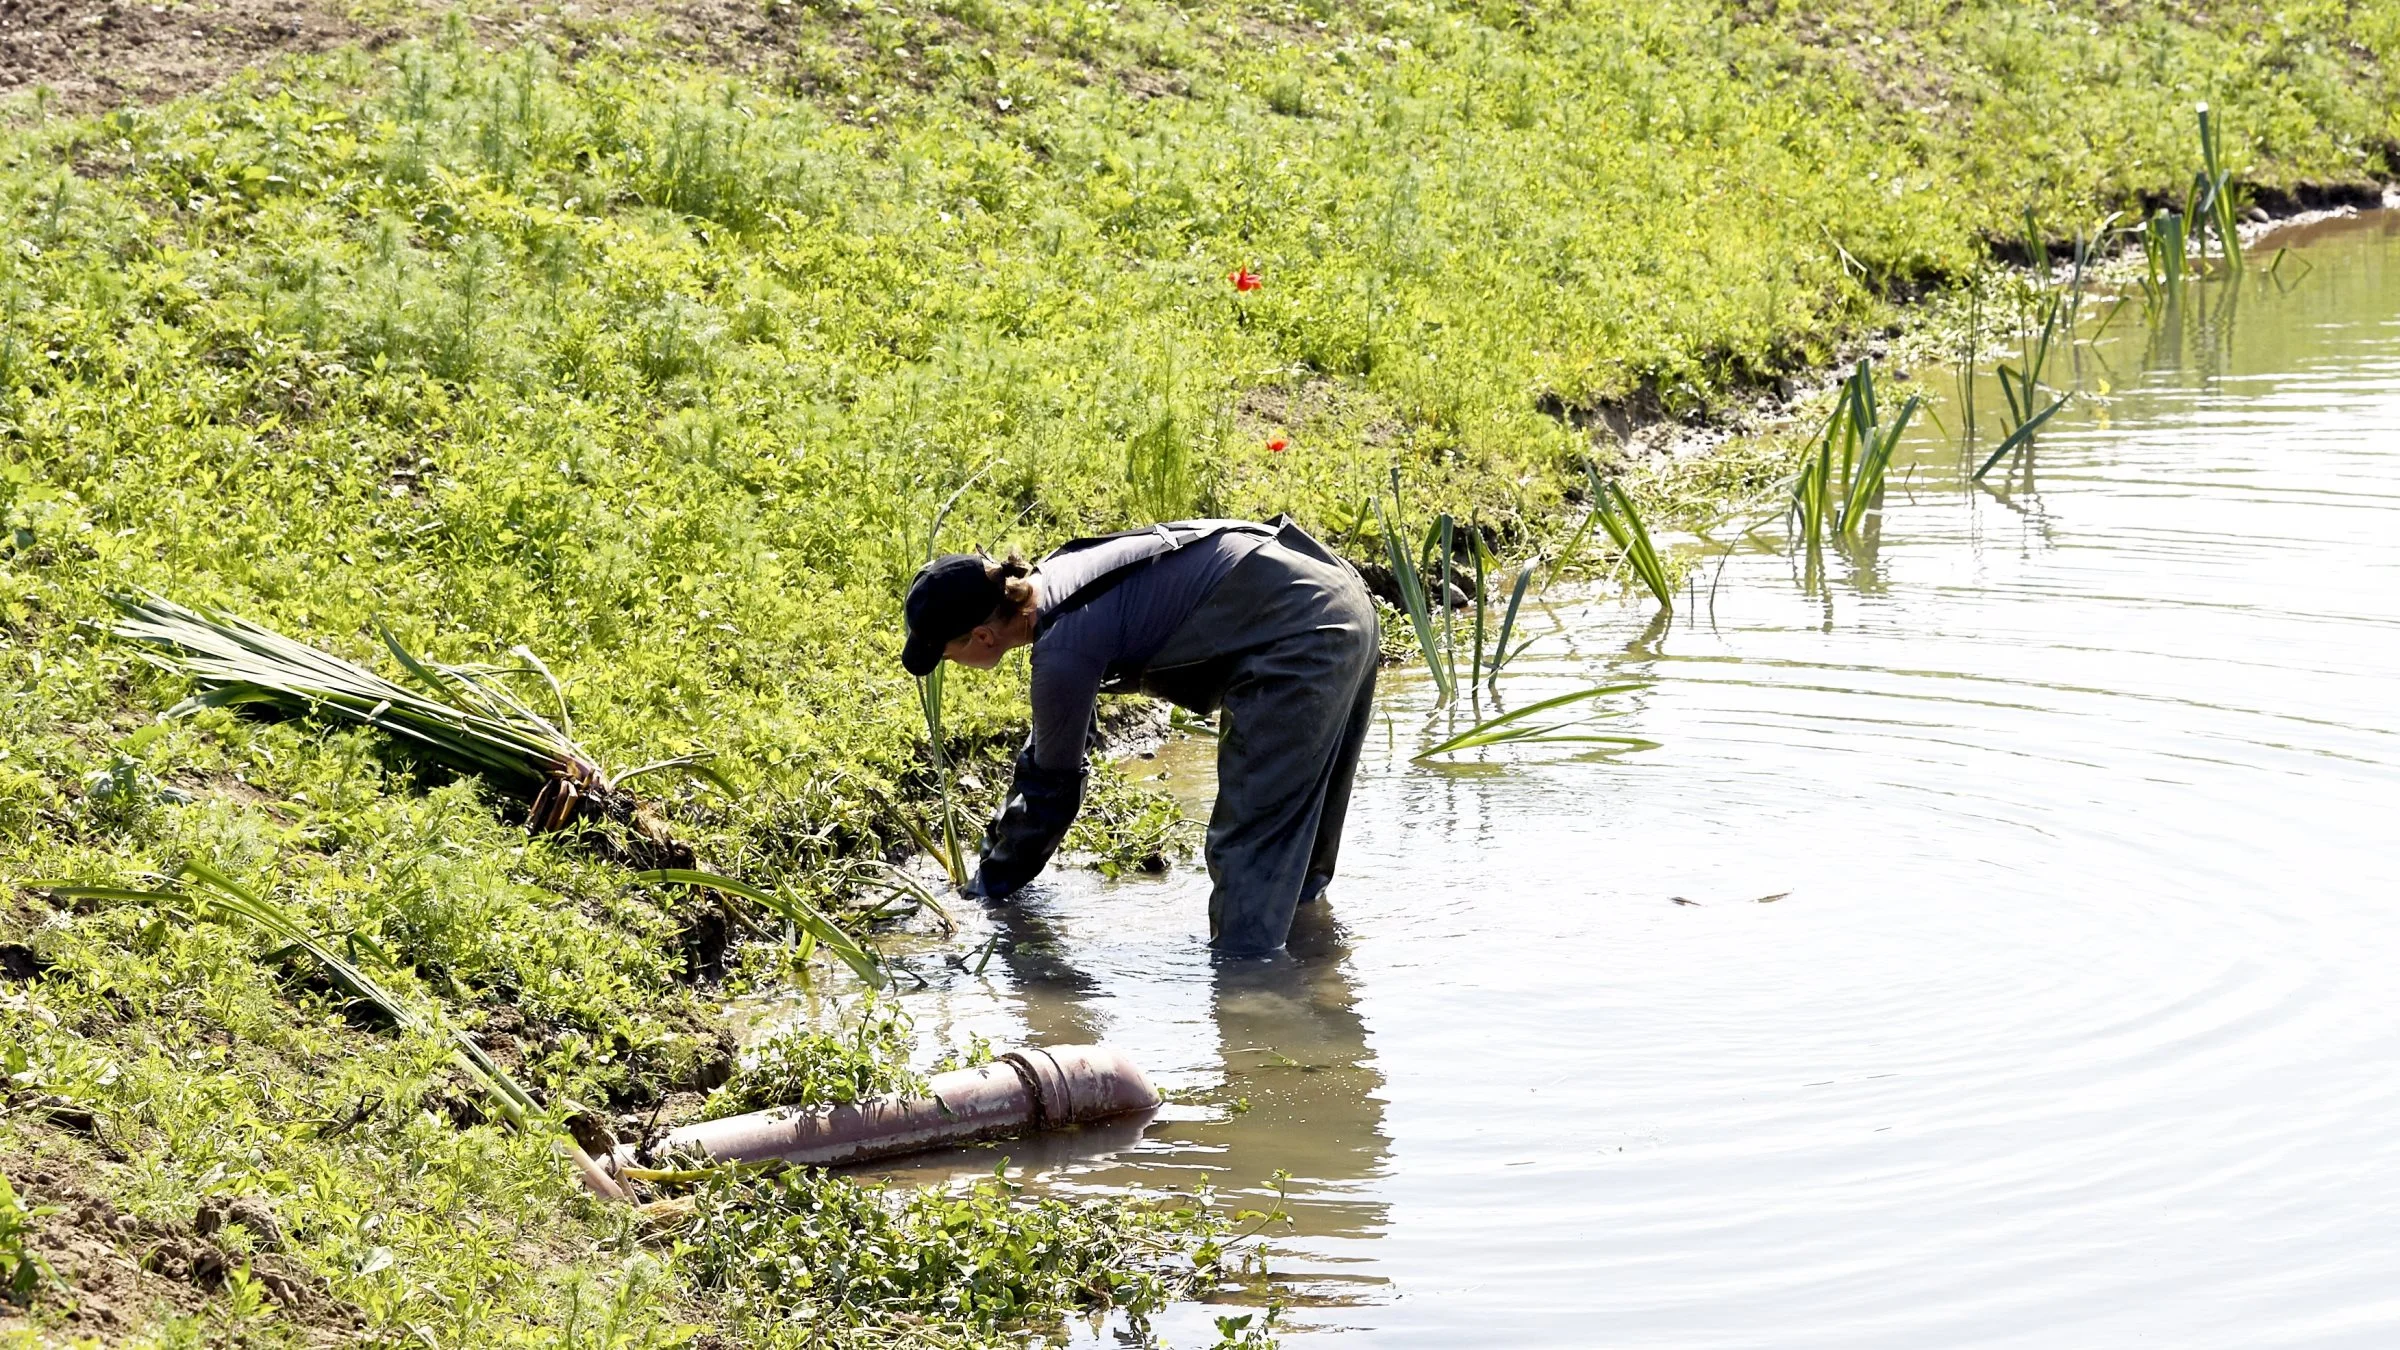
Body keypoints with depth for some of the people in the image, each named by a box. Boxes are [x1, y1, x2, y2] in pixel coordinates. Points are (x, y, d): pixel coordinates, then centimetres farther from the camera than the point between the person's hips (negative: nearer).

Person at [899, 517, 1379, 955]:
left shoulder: (1063, 649, -19)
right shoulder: (1052, 584, 8)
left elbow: (1052, 788, -6)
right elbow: (1045, 749, 22)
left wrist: (991, 884, 9)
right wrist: (998, 848, 27)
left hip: (1300, 642, -10)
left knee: (1248, 843, -4)